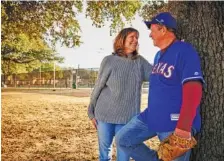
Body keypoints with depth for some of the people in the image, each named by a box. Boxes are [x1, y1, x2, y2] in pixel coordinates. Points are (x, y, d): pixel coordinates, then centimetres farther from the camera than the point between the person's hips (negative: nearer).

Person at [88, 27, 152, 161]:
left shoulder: (141, 62, 2)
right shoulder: (109, 61, -5)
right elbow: (98, 87, 0)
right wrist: (92, 112, 3)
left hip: (128, 117, 2)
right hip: (105, 115, -1)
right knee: (105, 150, 13)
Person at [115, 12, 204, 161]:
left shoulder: (184, 51, -15)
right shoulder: (159, 55, 14)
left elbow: (193, 90, -23)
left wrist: (184, 127, -28)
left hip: (175, 124, -9)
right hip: (151, 117, 9)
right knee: (123, 140, 9)